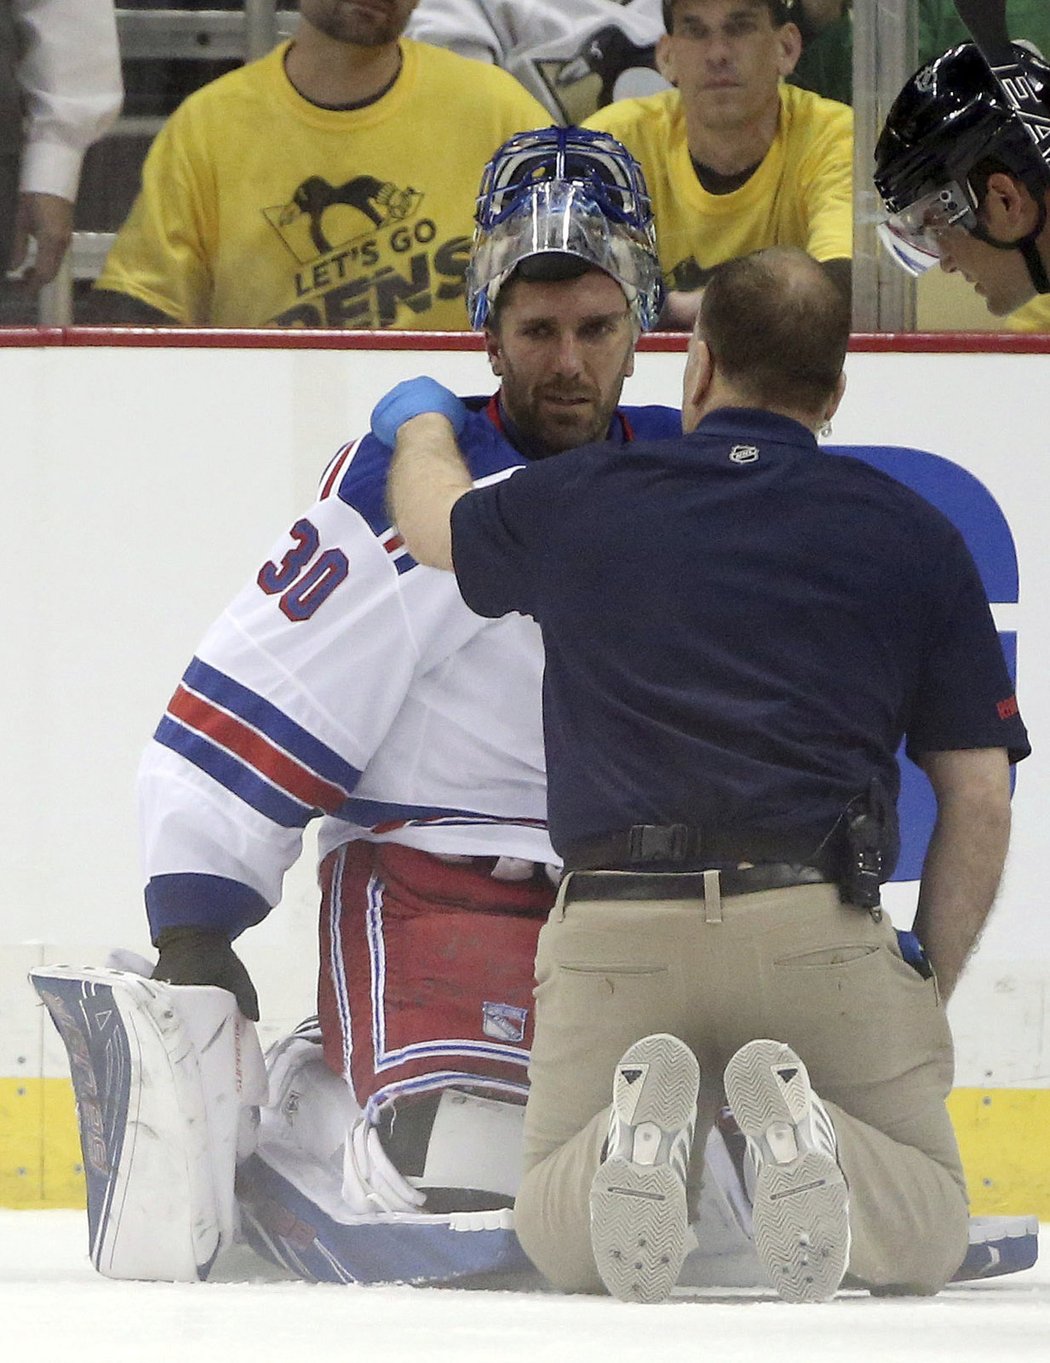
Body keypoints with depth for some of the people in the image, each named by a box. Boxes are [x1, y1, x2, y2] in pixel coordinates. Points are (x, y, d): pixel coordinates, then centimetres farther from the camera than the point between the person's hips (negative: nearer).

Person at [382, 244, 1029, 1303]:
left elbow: (434, 522, 35)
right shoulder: (912, 536, 10)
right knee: (925, 1235, 13)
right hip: (820, 934, -1)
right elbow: (977, 795, 9)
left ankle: (639, 1137, -19)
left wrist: (421, 421, 58)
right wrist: (927, 988, 19)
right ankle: (805, 1139, -22)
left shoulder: (574, 503, 12)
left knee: (554, 1241, 17)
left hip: (614, 930, 1)